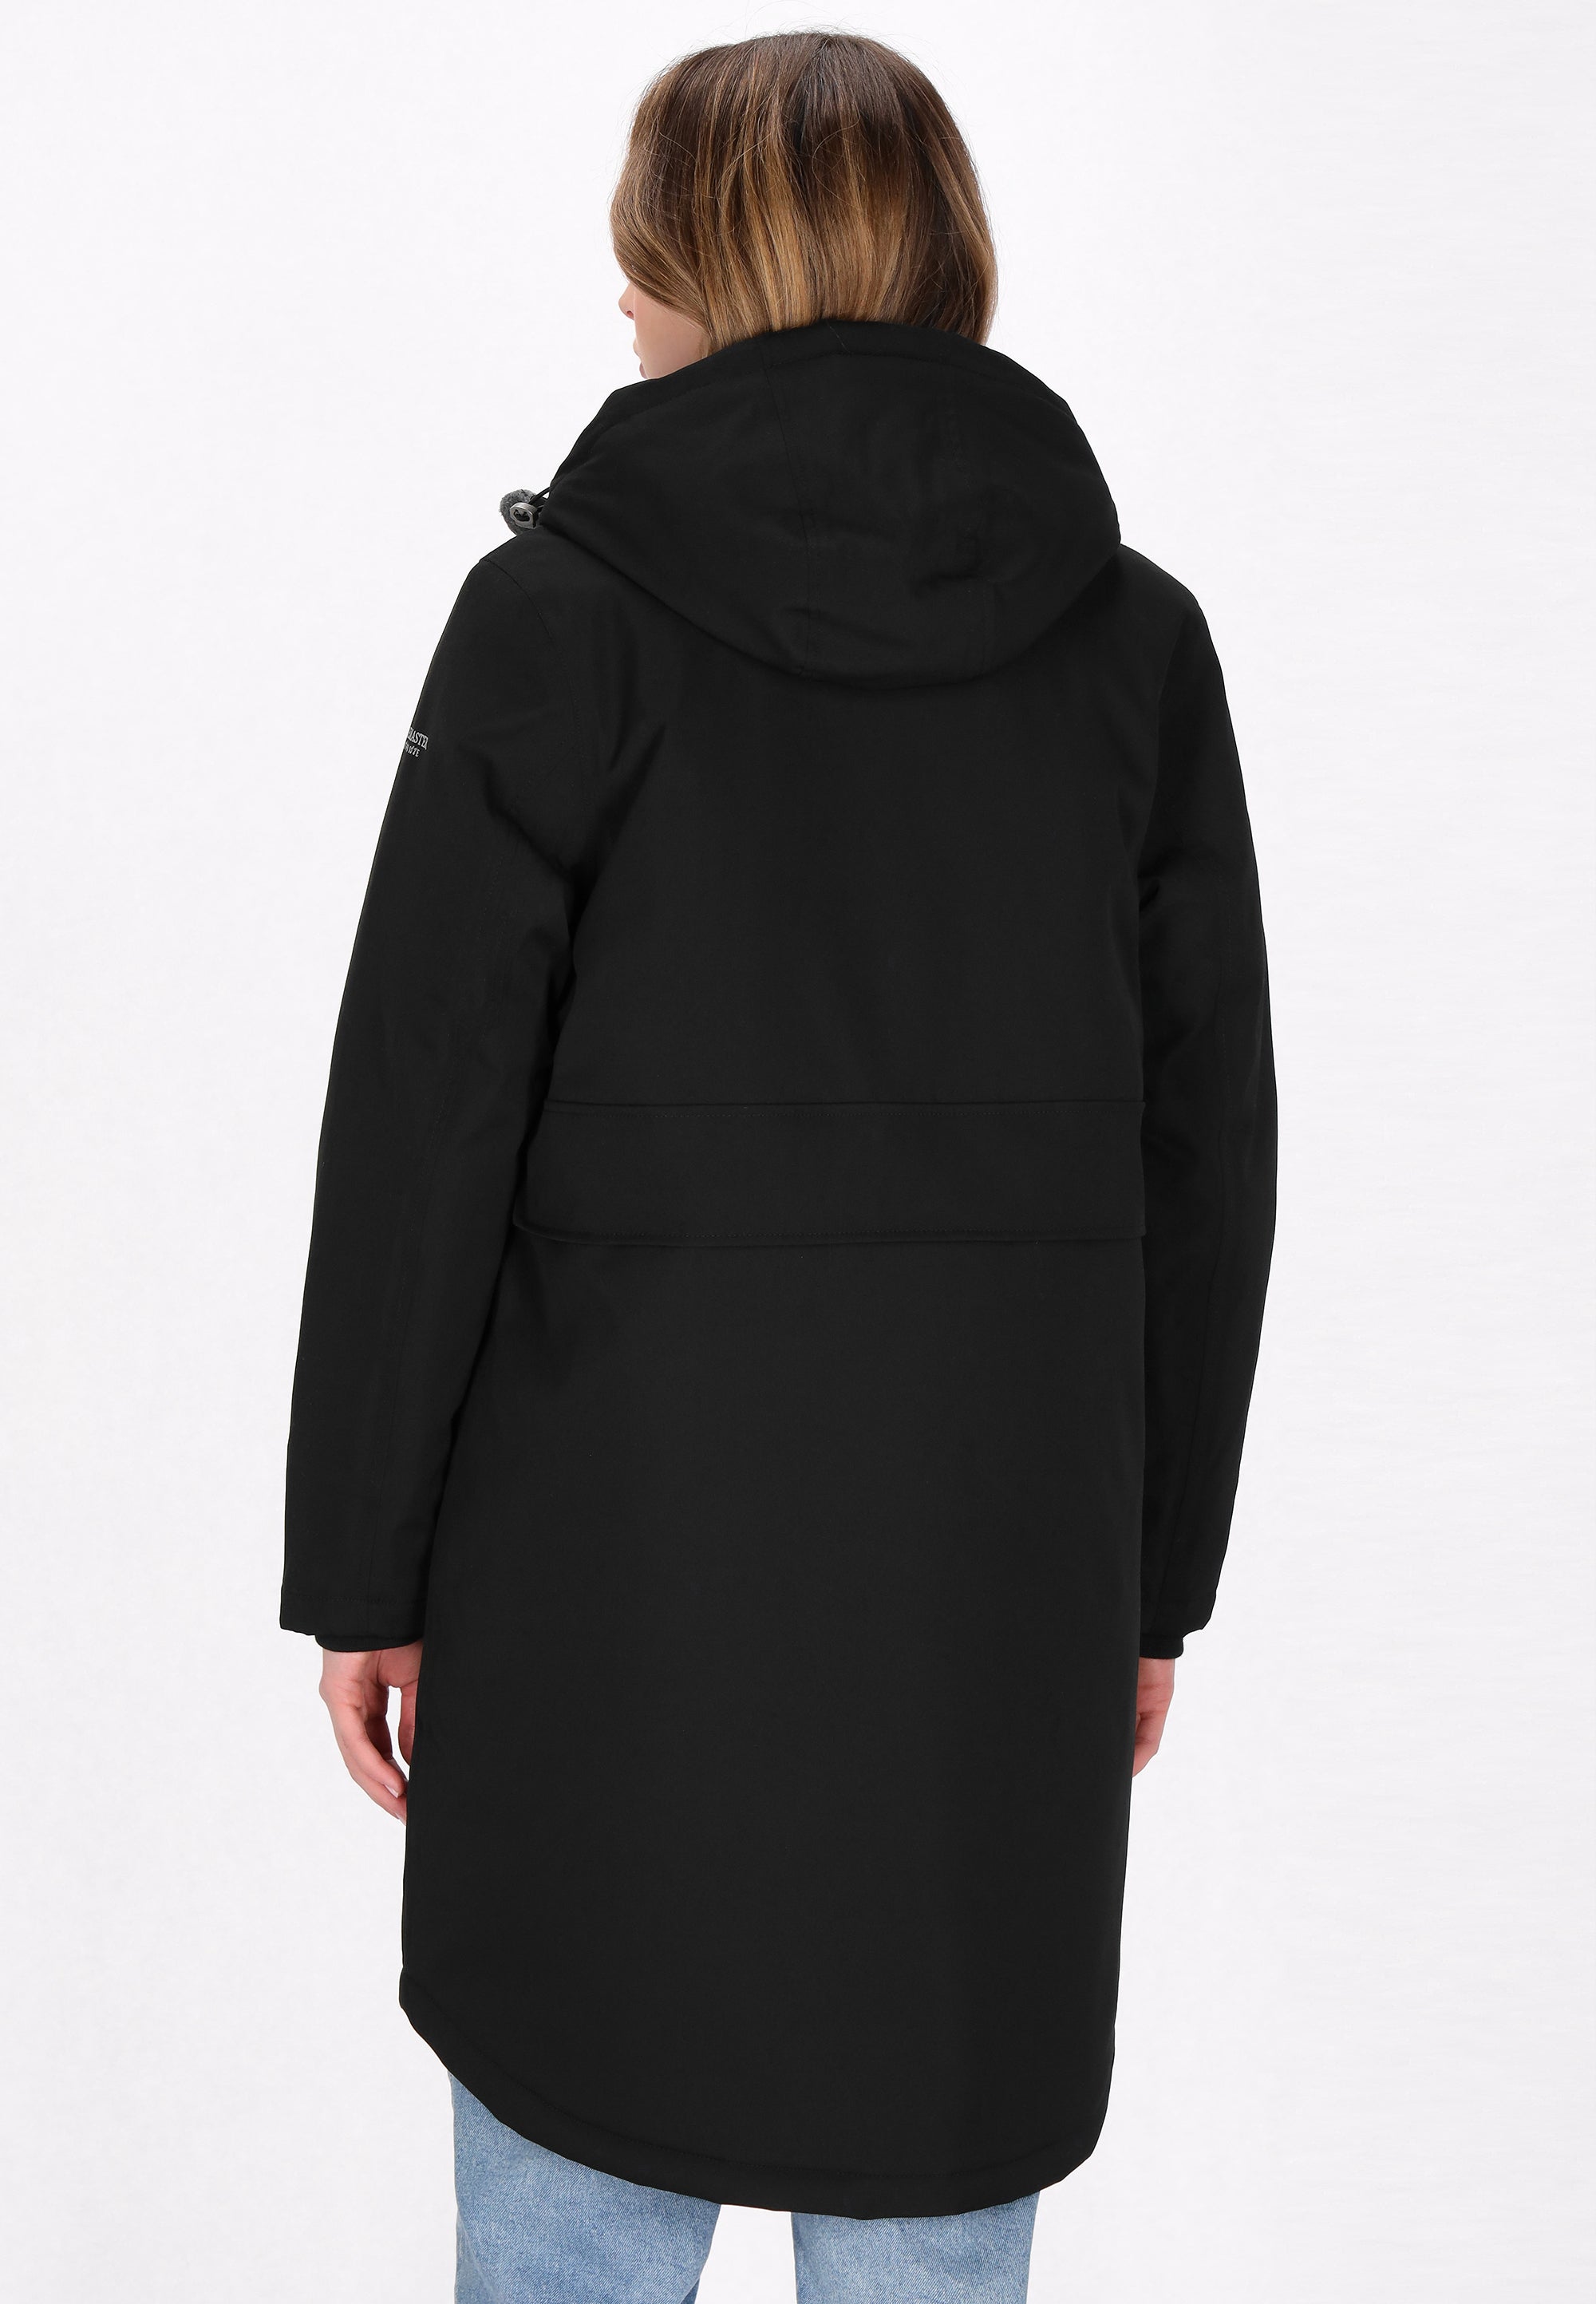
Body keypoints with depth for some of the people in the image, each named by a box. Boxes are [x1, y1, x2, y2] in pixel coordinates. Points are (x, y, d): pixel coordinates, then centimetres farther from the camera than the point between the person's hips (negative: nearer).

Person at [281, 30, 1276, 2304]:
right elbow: (1208, 1144, 4)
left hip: (617, 1553, -2)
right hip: (998, 1569, 3)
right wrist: (1156, 1578, 13)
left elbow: (424, 1120, -8)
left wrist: (362, 1566, 1)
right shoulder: (1134, 634, 2)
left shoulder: (561, 613, -8)